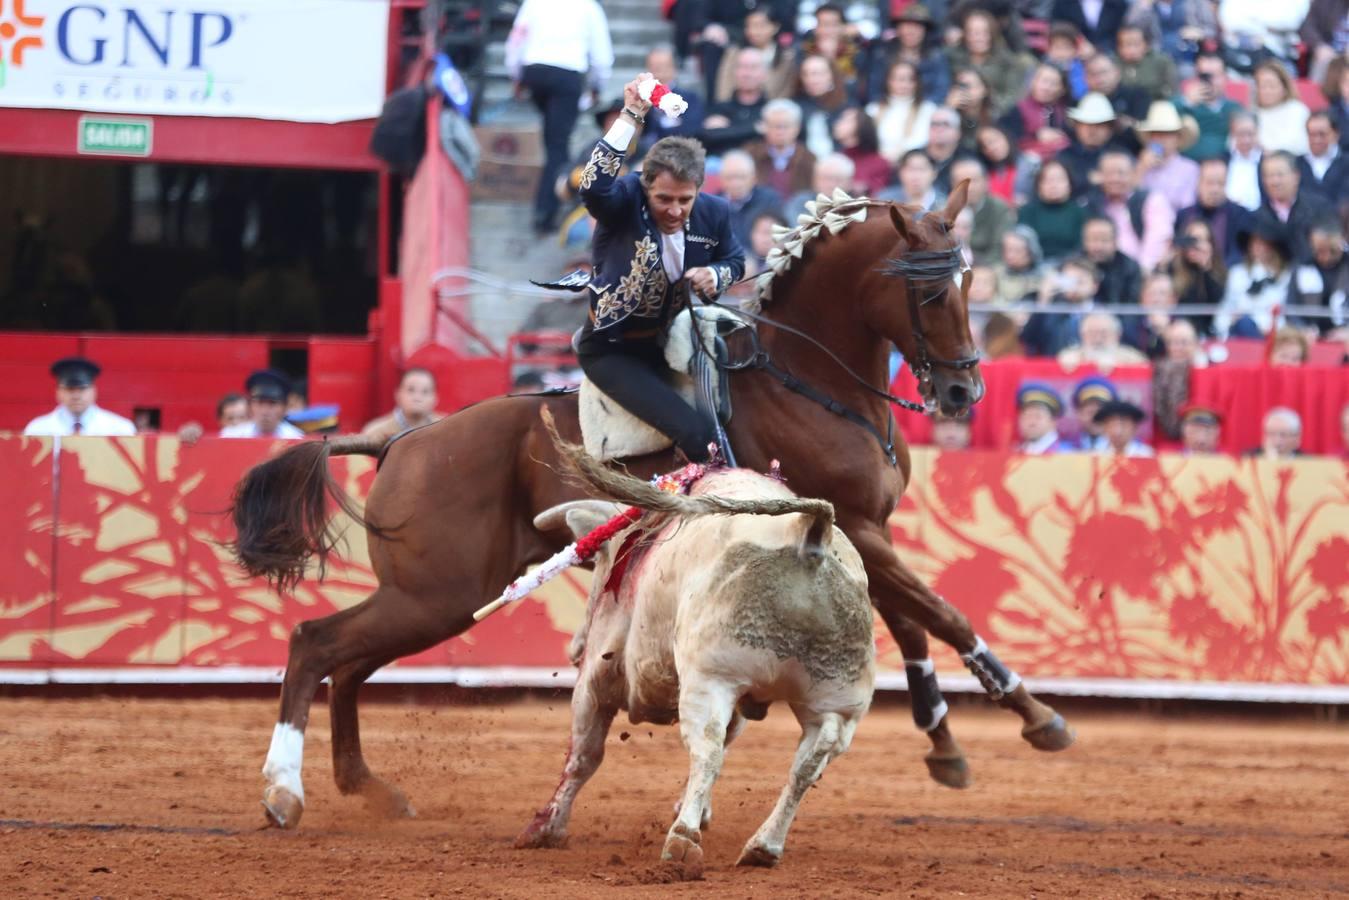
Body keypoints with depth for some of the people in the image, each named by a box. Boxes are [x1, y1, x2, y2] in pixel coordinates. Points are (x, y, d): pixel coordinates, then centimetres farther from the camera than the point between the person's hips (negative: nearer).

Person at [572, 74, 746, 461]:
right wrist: (630, 117, -44)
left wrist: (715, 276, -12)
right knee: (696, 434, -21)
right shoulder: (625, 202, -19)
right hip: (614, 350, -6)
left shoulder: (713, 213, -5)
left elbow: (735, 261, 14)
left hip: (671, 340, 6)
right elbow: (594, 188, -43)